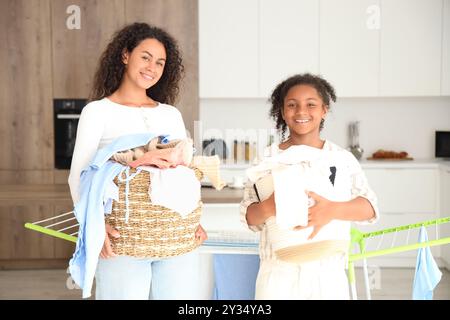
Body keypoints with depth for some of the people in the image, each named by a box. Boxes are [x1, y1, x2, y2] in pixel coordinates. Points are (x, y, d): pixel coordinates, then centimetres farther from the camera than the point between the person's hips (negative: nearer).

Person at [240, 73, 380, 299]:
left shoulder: (342, 158, 0)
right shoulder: (267, 158, 0)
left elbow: (369, 207, -7)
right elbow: (248, 217, -1)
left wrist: (333, 210, -25)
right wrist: (267, 208, -23)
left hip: (328, 273, 0)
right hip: (278, 273, 0)